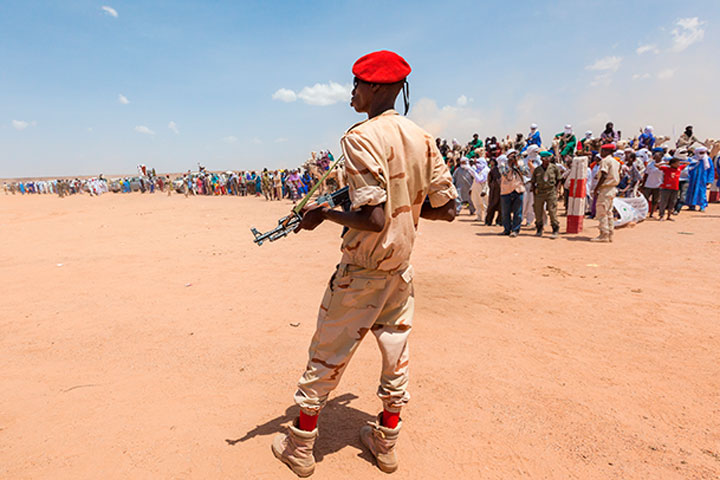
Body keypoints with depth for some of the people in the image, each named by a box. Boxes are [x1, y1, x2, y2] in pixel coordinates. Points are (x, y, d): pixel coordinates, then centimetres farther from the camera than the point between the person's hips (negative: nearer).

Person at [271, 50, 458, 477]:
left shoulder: (362, 137, -19)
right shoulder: (422, 137, 3)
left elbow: (374, 219, -28)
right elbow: (446, 209, 3)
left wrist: (324, 214, -12)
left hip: (362, 271, -6)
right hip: (402, 266, 7)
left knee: (327, 357, 9)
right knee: (396, 351, 18)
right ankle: (386, 442, 35)